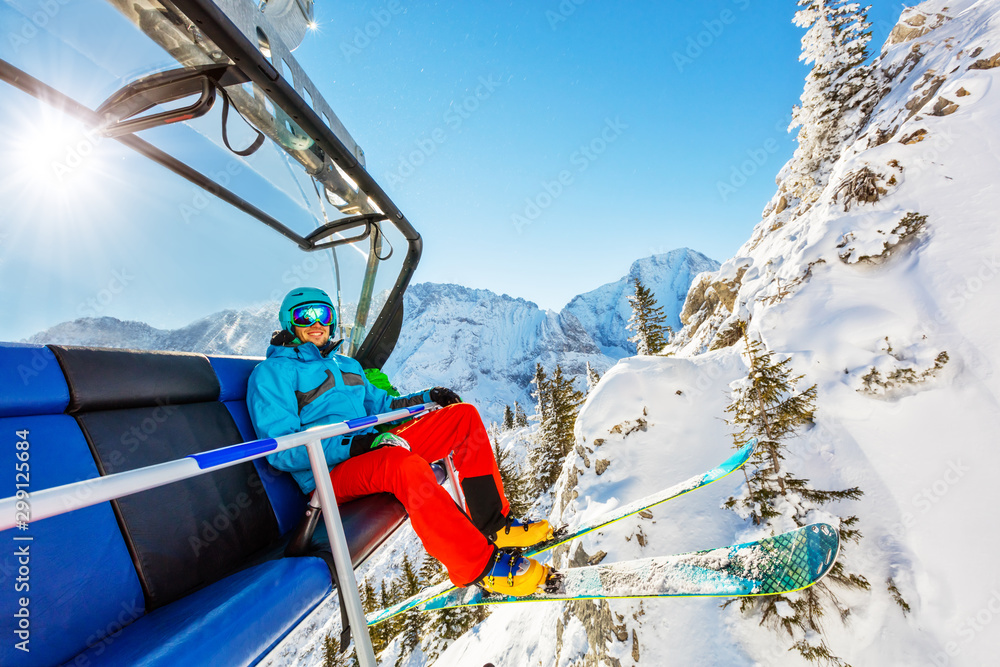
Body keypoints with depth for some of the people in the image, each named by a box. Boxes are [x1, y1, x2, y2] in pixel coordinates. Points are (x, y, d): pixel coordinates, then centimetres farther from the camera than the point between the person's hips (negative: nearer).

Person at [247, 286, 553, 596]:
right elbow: (281, 450, -13)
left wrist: (427, 397, 10)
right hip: (330, 475, -7)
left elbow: (379, 405, 28)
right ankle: (478, 565, -24)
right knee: (407, 465, -40)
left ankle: (493, 524, -7)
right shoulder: (272, 372, -2)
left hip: (375, 450, 8)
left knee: (464, 415, -4)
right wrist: (357, 445, -25)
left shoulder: (346, 365, 21)